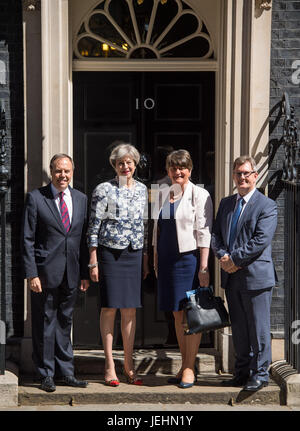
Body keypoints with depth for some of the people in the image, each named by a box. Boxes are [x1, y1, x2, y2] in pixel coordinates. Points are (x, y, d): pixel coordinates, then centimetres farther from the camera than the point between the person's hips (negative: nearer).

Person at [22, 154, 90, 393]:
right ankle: (46, 374, 15)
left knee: (65, 322, 12)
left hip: (71, 273, 4)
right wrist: (31, 274, -11)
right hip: (45, 272, -4)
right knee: (44, 323, 4)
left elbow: (84, 238, 11)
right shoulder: (36, 197, -3)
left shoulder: (81, 199, 10)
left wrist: (85, 273, 7)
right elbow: (28, 239, -5)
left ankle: (66, 372, 22)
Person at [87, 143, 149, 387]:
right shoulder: (104, 190, -3)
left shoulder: (142, 190, 11)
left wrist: (146, 259, 14)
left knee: (130, 310, 6)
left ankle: (129, 365, 15)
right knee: (110, 307, -1)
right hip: (110, 254, -4)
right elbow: (94, 227, -4)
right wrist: (93, 262, -8)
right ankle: (109, 365, 8)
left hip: (135, 255, 4)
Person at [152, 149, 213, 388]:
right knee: (177, 314, 10)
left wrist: (204, 267, -15)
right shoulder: (163, 194, 13)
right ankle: (185, 365, 19)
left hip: (189, 258, -6)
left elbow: (204, 233, -10)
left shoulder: (199, 195, -4)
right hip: (167, 260, 6)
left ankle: (190, 367, 6)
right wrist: (156, 259, 13)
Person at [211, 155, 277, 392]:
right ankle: (242, 371, 24)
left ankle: (260, 374, 13)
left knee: (258, 328, 1)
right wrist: (223, 257, -6)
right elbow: (216, 235, 13)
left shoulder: (267, 205, -5)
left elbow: (261, 240, -15)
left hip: (256, 275, -6)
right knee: (238, 328, 13)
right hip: (231, 277, 6)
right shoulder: (226, 203, 15)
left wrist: (235, 259, -15)